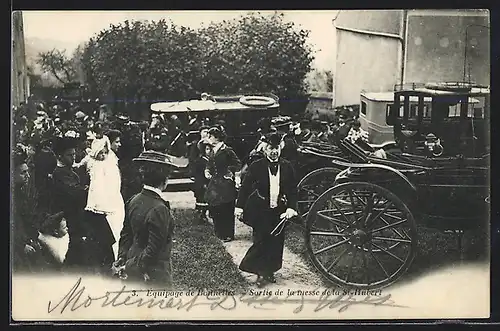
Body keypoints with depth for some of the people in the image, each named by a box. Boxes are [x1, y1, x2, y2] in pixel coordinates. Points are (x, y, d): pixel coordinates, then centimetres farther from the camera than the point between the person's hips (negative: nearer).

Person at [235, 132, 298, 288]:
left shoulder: (287, 167, 1)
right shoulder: (257, 166, -5)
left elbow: (293, 190, 4)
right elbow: (245, 187, -3)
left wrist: (291, 208, -8)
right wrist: (239, 207, -7)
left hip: (280, 210, 3)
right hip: (261, 210, -3)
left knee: (276, 242, 8)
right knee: (260, 241, -2)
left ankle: (269, 271, 23)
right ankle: (261, 273, 11)